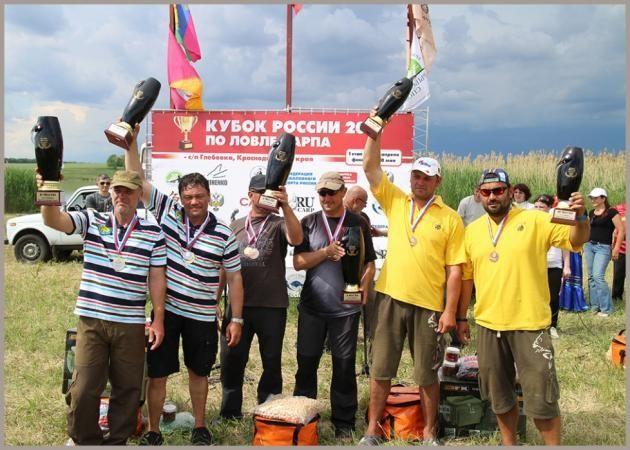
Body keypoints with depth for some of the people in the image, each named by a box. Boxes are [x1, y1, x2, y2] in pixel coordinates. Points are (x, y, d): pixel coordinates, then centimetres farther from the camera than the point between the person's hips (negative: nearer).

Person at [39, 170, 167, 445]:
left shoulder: (153, 233, 1)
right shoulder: (91, 221, 1)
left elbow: (156, 278, 2)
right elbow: (54, 221, -15)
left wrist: (158, 320, -2)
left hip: (131, 324, 0)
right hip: (91, 320, 0)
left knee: (128, 388, 10)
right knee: (84, 389, 6)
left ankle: (117, 441, 28)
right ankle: (85, 441, 25)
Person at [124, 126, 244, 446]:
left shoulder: (224, 234, -6)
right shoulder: (167, 212, -5)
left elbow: (234, 278, 0)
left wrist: (236, 320, -2)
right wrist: (132, 142, -15)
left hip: (202, 316, 0)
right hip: (165, 310, 0)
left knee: (198, 372, 16)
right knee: (157, 373, 7)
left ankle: (200, 428, 33)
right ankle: (153, 431, 23)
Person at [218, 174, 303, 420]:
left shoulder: (279, 224, 4)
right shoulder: (235, 226, 13)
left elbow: (296, 239, -19)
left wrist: (285, 206, -27)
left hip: (272, 305, -2)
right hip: (238, 304, 3)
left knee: (272, 360, 7)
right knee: (231, 358, 6)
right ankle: (230, 413, 21)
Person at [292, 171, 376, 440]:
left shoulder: (358, 224, 4)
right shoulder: (309, 222, 5)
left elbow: (369, 263, 7)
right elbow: (298, 262, -1)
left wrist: (364, 287, -12)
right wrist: (326, 251, -15)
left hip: (346, 307, -1)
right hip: (312, 306, 1)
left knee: (344, 366, 4)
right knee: (306, 363, 9)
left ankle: (343, 422, 16)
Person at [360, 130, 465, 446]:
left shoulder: (450, 219, 0)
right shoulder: (395, 201, 7)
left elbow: (454, 269, -2)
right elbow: (370, 166, 0)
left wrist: (450, 311, -7)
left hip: (428, 305, -2)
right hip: (390, 298, 2)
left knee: (427, 374, 9)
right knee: (381, 370, 8)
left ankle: (429, 434, 25)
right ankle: (372, 431, 20)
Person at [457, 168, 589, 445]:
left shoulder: (535, 220, -5)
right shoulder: (472, 230, 6)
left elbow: (576, 241, -11)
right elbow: (466, 277, 12)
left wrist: (580, 216, -31)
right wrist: (460, 317, 13)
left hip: (529, 323, -4)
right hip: (488, 324, 4)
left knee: (541, 397, 0)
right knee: (499, 394, 17)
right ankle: (508, 443, 35)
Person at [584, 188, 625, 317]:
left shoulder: (611, 212, -8)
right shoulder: (591, 213, 12)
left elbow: (621, 231, -11)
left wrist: (616, 249, -15)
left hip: (603, 247, -7)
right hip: (589, 246, 7)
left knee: (598, 276, -15)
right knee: (591, 277, 7)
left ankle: (606, 308, -6)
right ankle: (594, 306, 15)